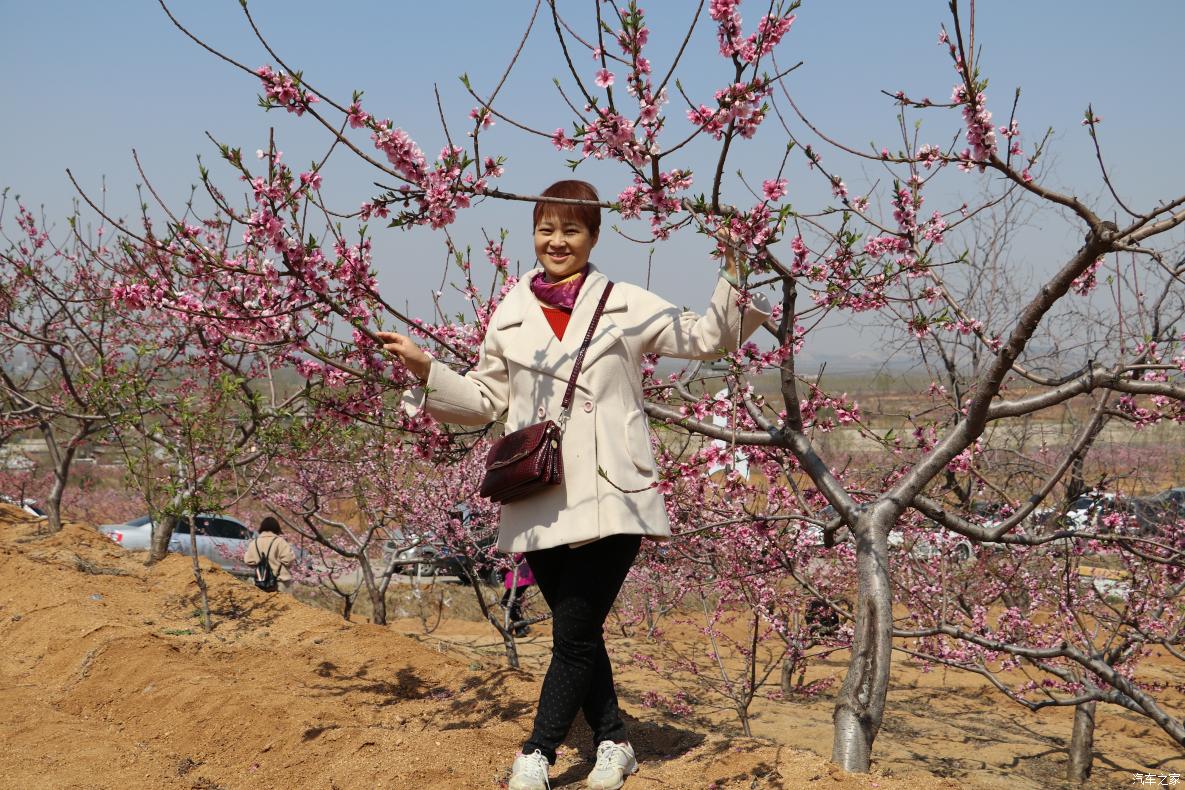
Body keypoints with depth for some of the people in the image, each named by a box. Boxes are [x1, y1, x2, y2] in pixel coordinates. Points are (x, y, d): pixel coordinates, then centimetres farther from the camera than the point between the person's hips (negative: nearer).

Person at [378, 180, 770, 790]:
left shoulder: (626, 305, 4)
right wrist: (425, 370, 6)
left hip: (609, 497, -3)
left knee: (575, 634, -6)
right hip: (540, 503, 3)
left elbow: (708, 338, 5)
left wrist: (735, 275, -8)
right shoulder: (511, 316, 11)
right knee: (577, 634, 10)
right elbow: (484, 401, 18)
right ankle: (612, 741, 27)